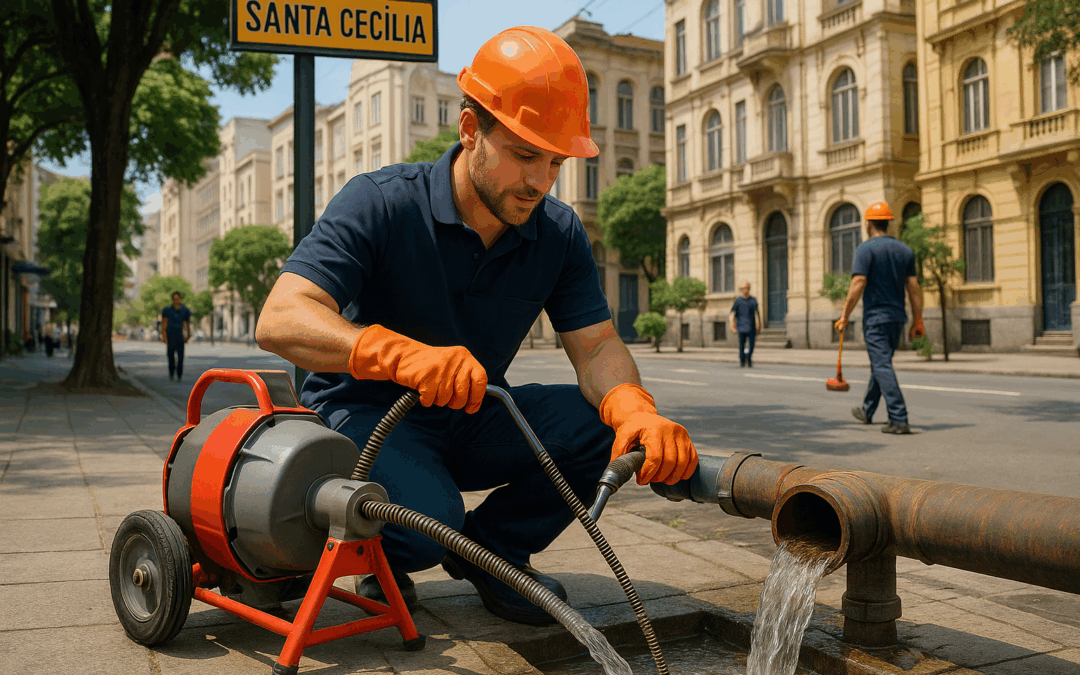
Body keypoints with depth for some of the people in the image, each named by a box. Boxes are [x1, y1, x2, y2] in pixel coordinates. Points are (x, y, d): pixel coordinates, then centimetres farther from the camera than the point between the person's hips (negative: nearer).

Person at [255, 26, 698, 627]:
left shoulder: (560, 233, -5)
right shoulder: (380, 204, -20)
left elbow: (597, 345, -9)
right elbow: (280, 321, -30)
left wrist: (636, 410, -34)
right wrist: (400, 352, -49)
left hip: (473, 419, 5)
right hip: (367, 413, -4)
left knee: (599, 426, -21)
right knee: (427, 520, -35)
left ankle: (493, 546, 5)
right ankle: (386, 555, 5)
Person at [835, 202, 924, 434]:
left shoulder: (867, 249, -9)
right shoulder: (904, 250, 9)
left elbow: (858, 284, -17)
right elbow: (914, 287, 6)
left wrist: (844, 317, -11)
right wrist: (918, 320, 9)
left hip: (875, 317, -7)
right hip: (897, 317, 7)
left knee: (882, 367, -8)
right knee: (880, 364, 19)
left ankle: (899, 420, -16)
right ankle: (867, 411, 34)